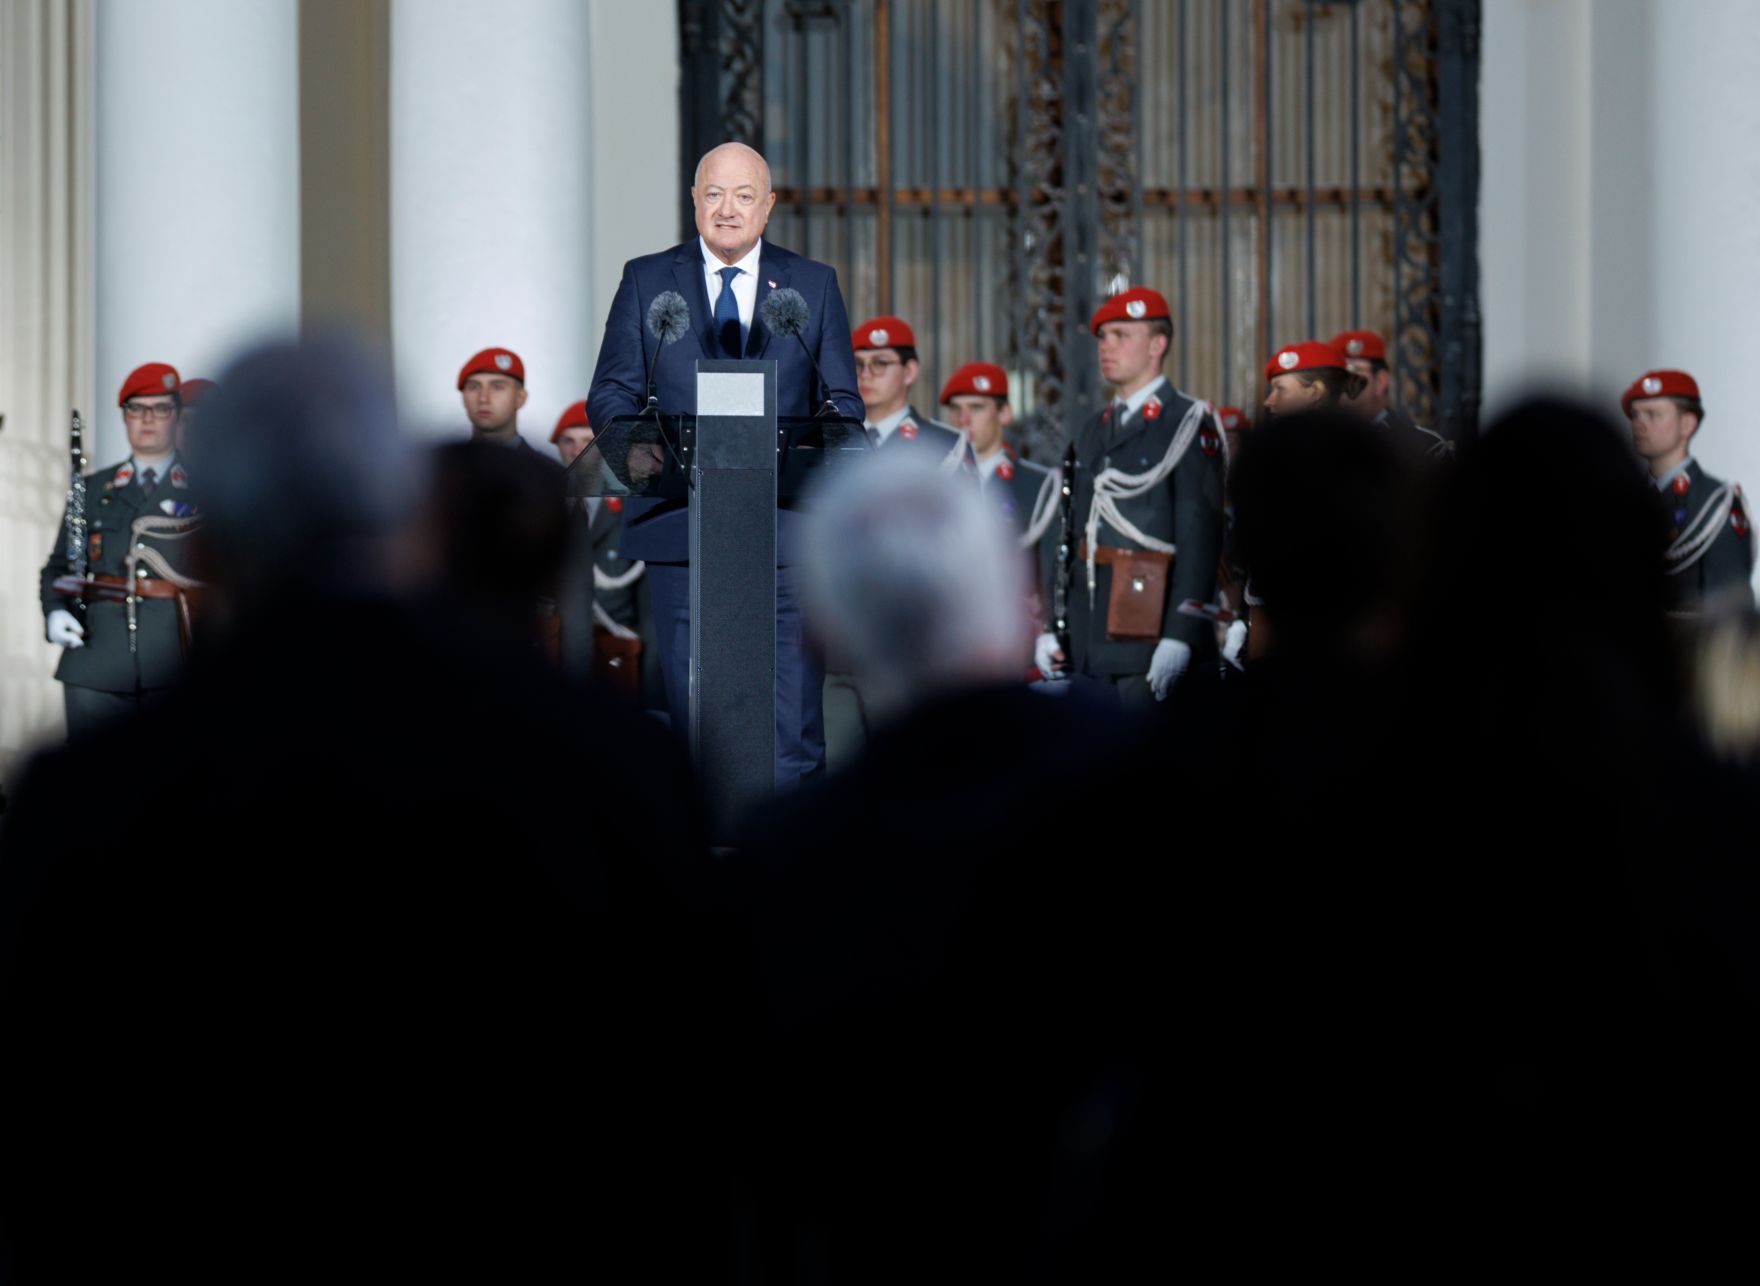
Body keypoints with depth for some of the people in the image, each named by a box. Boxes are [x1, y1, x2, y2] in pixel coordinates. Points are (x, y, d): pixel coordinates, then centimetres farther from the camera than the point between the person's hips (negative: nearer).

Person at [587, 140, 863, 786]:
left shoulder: (815, 285, 11)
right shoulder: (646, 280, 10)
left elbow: (843, 403, 9)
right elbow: (611, 393, 7)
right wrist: (640, 457, -14)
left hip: (788, 522, 0)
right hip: (680, 521, 0)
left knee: (792, 703, -4)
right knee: (691, 704, 3)